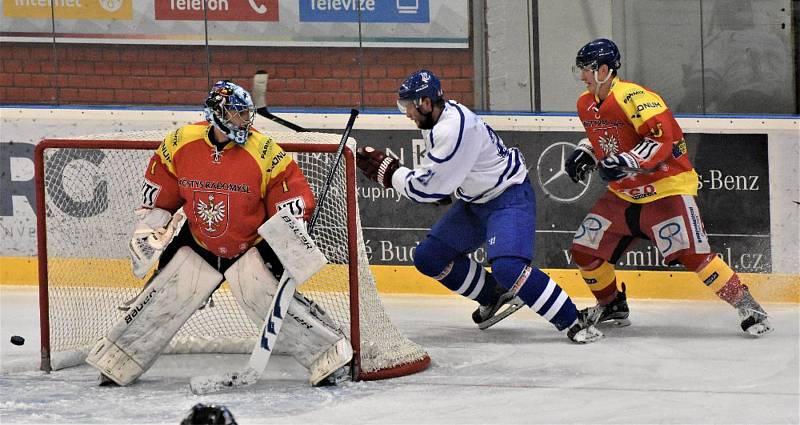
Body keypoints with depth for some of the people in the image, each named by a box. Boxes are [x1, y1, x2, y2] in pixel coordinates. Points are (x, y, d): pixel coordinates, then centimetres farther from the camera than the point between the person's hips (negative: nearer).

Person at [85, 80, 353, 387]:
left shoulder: (265, 152, -19)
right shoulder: (179, 145, -12)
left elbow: (294, 201, -13)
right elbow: (158, 195, 4)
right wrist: (148, 233, 3)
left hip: (251, 247, -2)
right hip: (197, 246, 2)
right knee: (159, 303, 1)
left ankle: (330, 355, -8)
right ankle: (116, 363, 14)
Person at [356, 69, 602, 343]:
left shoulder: (454, 128, -29)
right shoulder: (438, 118, 2)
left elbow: (428, 187, -27)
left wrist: (387, 170, -19)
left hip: (509, 198, -10)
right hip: (475, 202, 10)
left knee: (507, 267, -29)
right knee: (429, 256, 8)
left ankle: (573, 322, -21)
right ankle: (494, 295, 24)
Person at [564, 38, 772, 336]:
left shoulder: (633, 97, -22)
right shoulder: (586, 104, 7)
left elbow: (662, 140, -28)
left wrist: (625, 163, -36)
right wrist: (585, 153, 8)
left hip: (666, 186, -9)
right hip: (623, 194, 9)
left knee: (692, 254, -21)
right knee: (584, 250, 7)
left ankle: (748, 309, -15)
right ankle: (612, 306, 29)